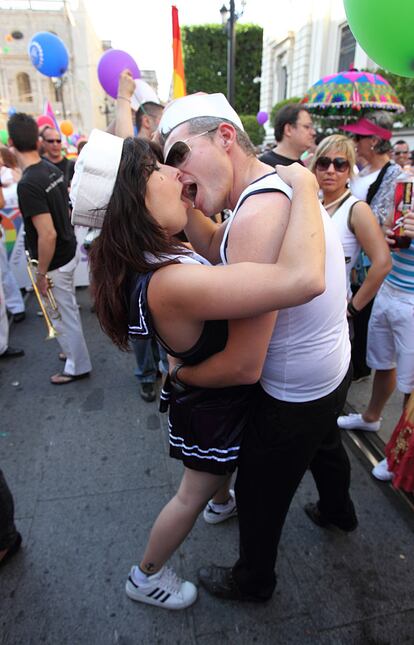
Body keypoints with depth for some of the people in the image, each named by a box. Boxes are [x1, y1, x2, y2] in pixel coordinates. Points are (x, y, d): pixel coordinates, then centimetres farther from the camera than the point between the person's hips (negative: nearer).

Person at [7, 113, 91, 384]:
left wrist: (41, 273, -17)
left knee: (64, 316, 9)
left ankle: (78, 366, 27)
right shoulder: (53, 169, 0)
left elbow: (48, 235, -29)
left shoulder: (28, 184, -25)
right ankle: (74, 350, 44)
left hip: (55, 261, -8)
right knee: (68, 310, 24)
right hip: (69, 251, 8)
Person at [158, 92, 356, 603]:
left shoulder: (256, 217, -34)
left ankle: (253, 580, 47)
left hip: (295, 397, -9)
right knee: (324, 445, 35)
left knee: (259, 495, 16)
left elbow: (244, 365, -32)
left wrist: (180, 373, -13)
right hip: (333, 369, 9)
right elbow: (216, 248, 0)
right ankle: (338, 512, 67)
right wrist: (180, 201, -15)